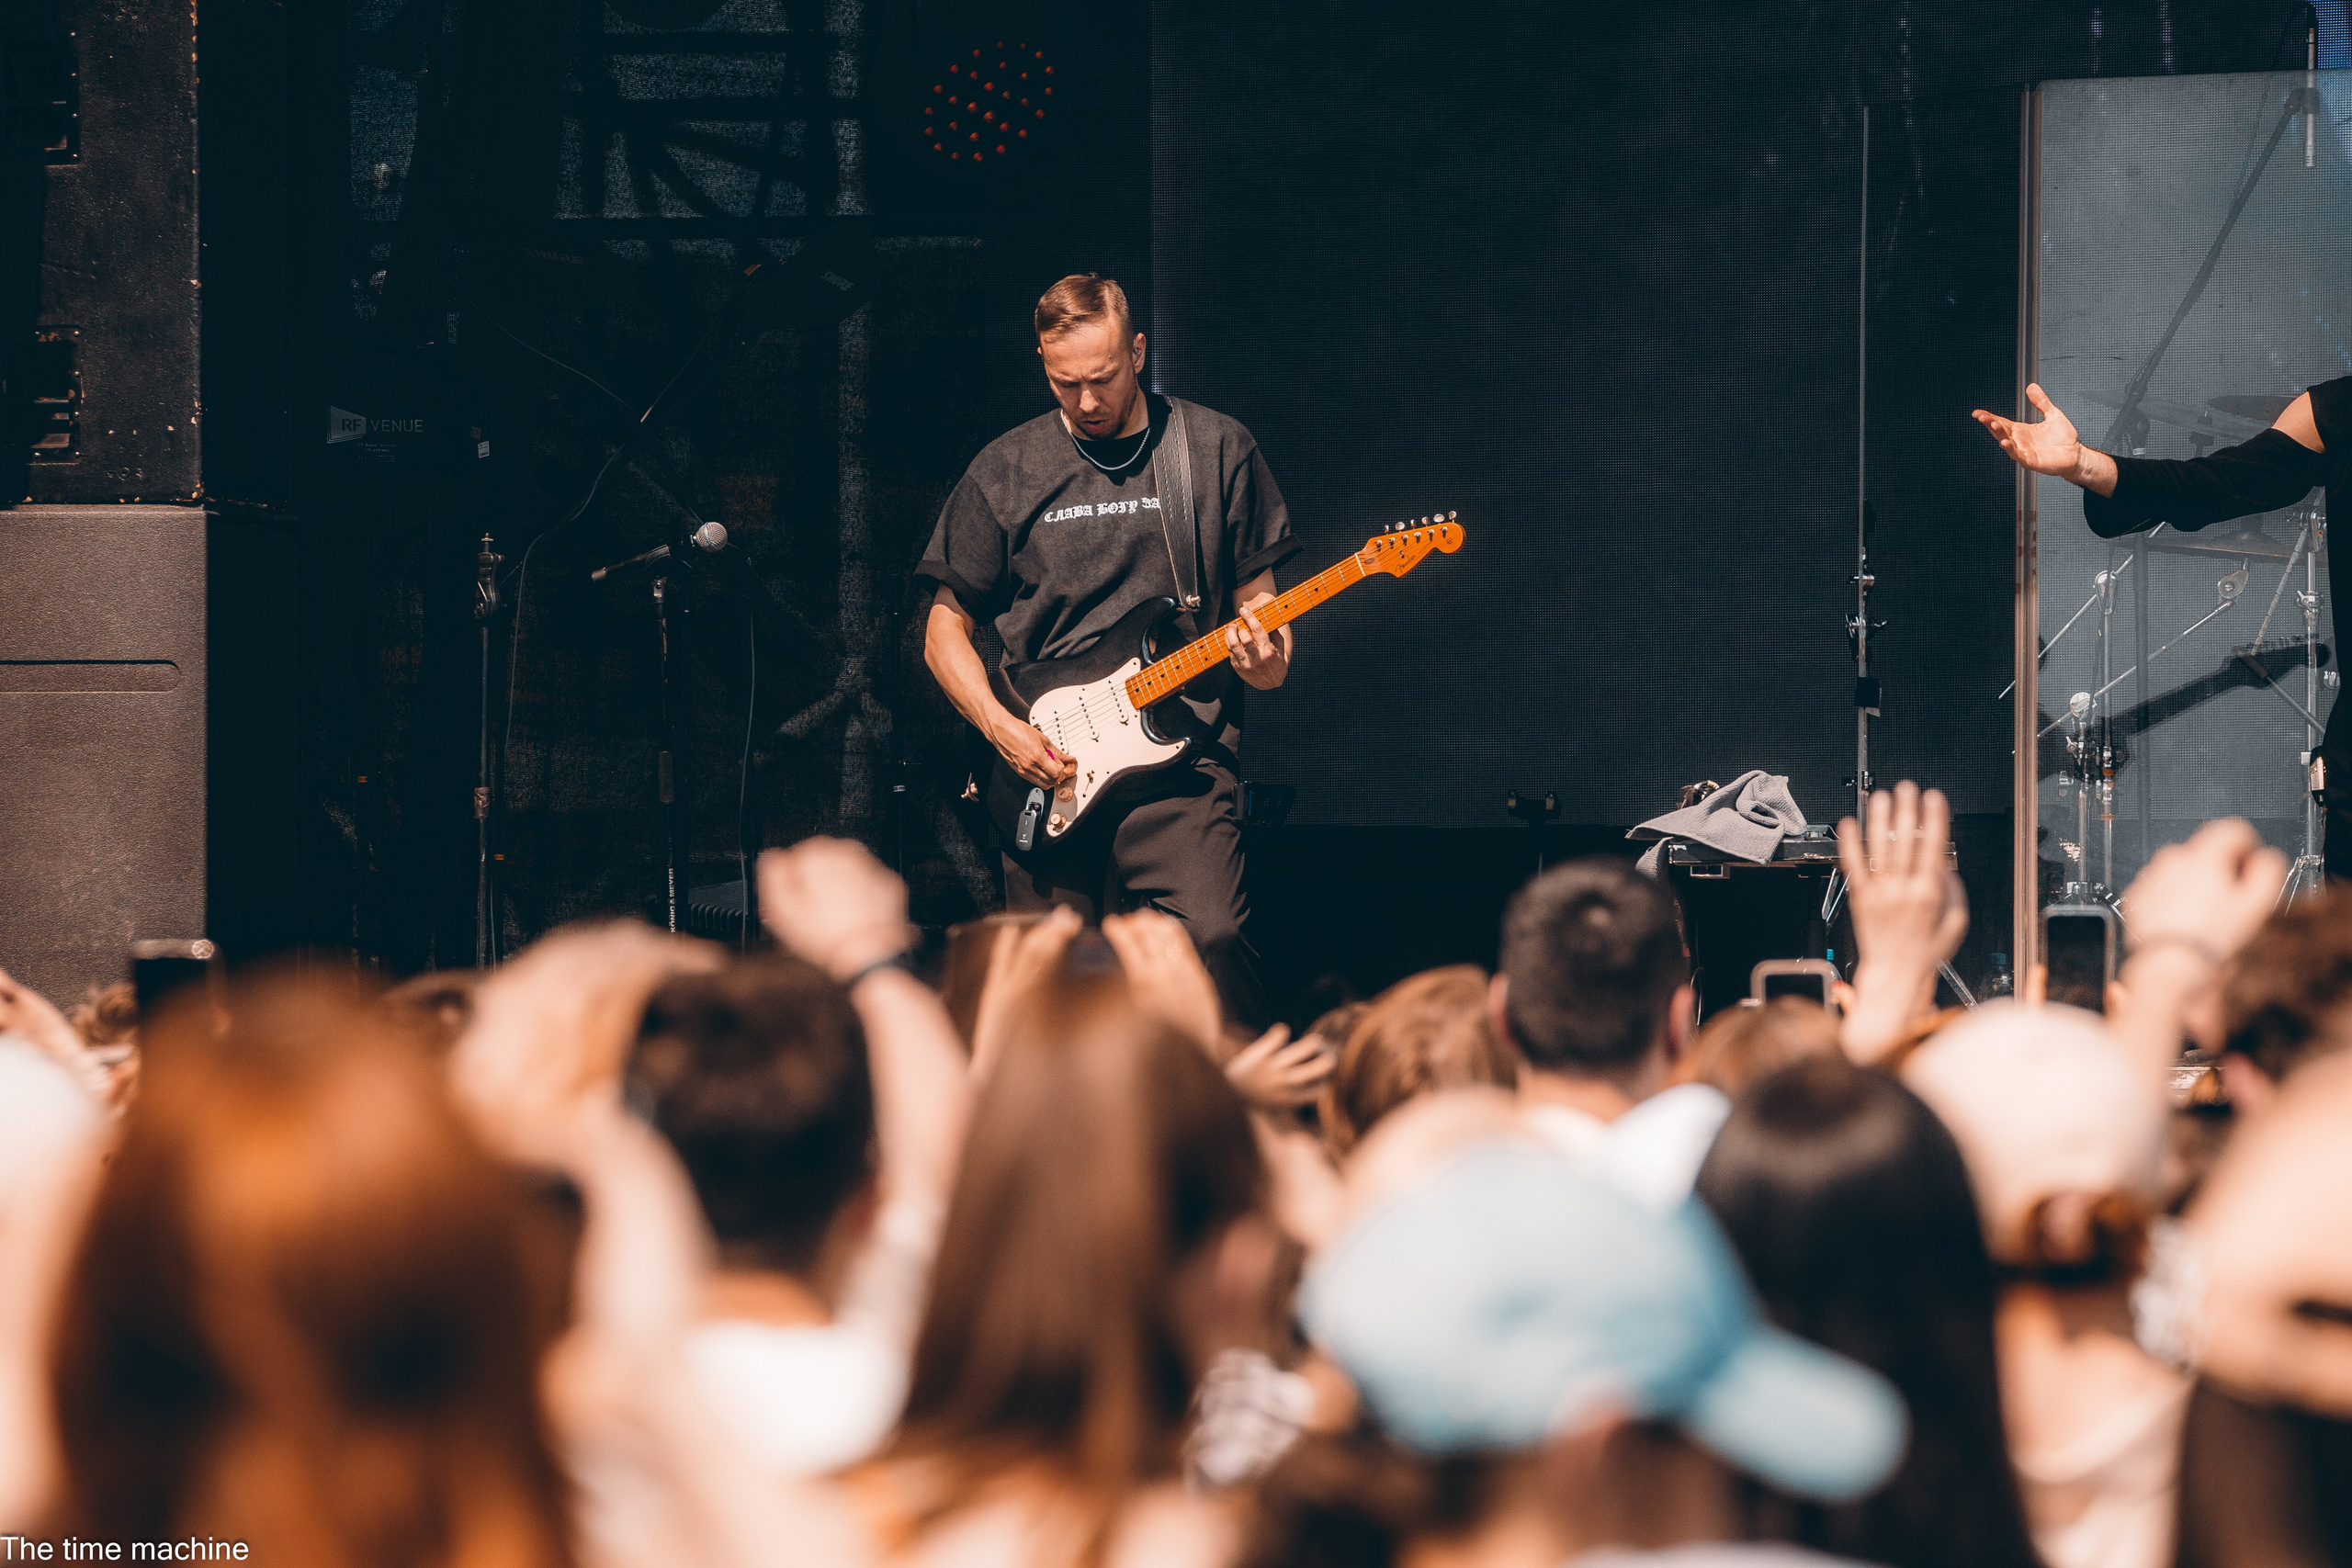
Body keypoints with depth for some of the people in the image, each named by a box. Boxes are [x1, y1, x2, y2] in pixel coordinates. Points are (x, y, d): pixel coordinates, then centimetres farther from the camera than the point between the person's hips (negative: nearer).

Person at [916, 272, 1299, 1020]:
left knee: (1214, 936, -23)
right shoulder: (1006, 471, 8)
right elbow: (945, 628, 12)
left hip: (1181, 754, -2)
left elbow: (1254, 595, 13)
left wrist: (1266, 662, -10)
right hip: (1046, 773, 2)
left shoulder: (1216, 450, 6)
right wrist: (1000, 726, -4)